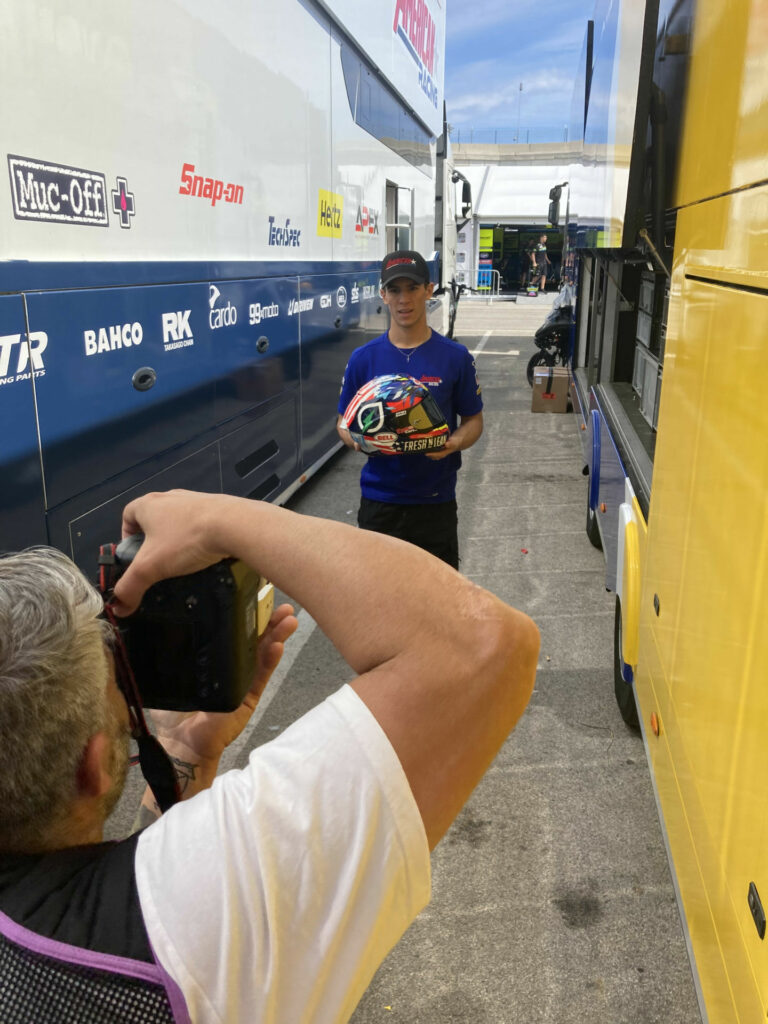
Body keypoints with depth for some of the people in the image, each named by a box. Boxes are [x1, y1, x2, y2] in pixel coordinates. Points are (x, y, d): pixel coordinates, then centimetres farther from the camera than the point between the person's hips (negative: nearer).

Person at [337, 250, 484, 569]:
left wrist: (455, 443, -18)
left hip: (435, 500, 0)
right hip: (379, 499, 1)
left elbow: (473, 419, 4)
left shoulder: (455, 357, -3)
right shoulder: (363, 358, -1)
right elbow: (344, 421, 6)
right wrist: (357, 441, -17)